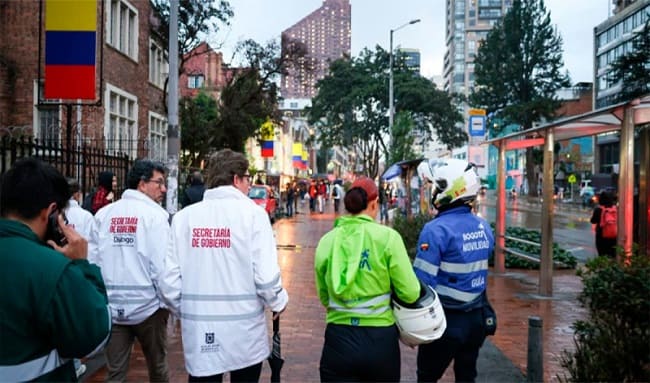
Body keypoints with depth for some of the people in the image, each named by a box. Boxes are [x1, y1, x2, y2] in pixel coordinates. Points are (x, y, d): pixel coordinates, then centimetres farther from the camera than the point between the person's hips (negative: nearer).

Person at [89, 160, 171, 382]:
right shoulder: (154, 215, -10)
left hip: (111, 306, 4)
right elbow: (161, 265, -15)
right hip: (147, 306, -4)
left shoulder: (103, 214, 2)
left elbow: (93, 259, 2)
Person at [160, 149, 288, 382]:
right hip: (244, 330, -2)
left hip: (198, 331, 3)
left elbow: (170, 279, -3)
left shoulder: (184, 216, -1)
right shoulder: (252, 213, -10)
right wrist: (277, 302, 5)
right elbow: (265, 275, -15)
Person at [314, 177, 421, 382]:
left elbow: (324, 298, 8)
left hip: (338, 340, 1)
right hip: (380, 340, -1)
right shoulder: (387, 237, -12)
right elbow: (410, 294, -9)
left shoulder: (326, 241, -3)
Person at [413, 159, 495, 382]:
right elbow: (479, 272, 11)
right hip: (476, 318, 6)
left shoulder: (437, 230, -20)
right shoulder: (483, 227, 2)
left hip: (446, 320, -6)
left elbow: (423, 282, -20)